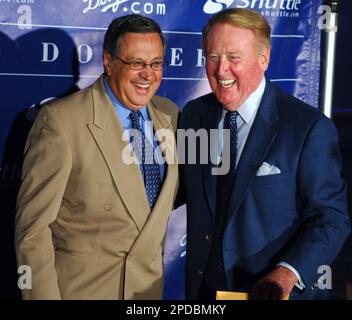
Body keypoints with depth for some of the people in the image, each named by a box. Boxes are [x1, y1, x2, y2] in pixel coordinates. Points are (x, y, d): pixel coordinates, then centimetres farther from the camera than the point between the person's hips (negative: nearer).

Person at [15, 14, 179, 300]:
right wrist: (44, 296, -17)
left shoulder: (170, 115, 1)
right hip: (80, 286, -5)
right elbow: (33, 225, -15)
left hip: (149, 284, 5)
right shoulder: (60, 120, -16)